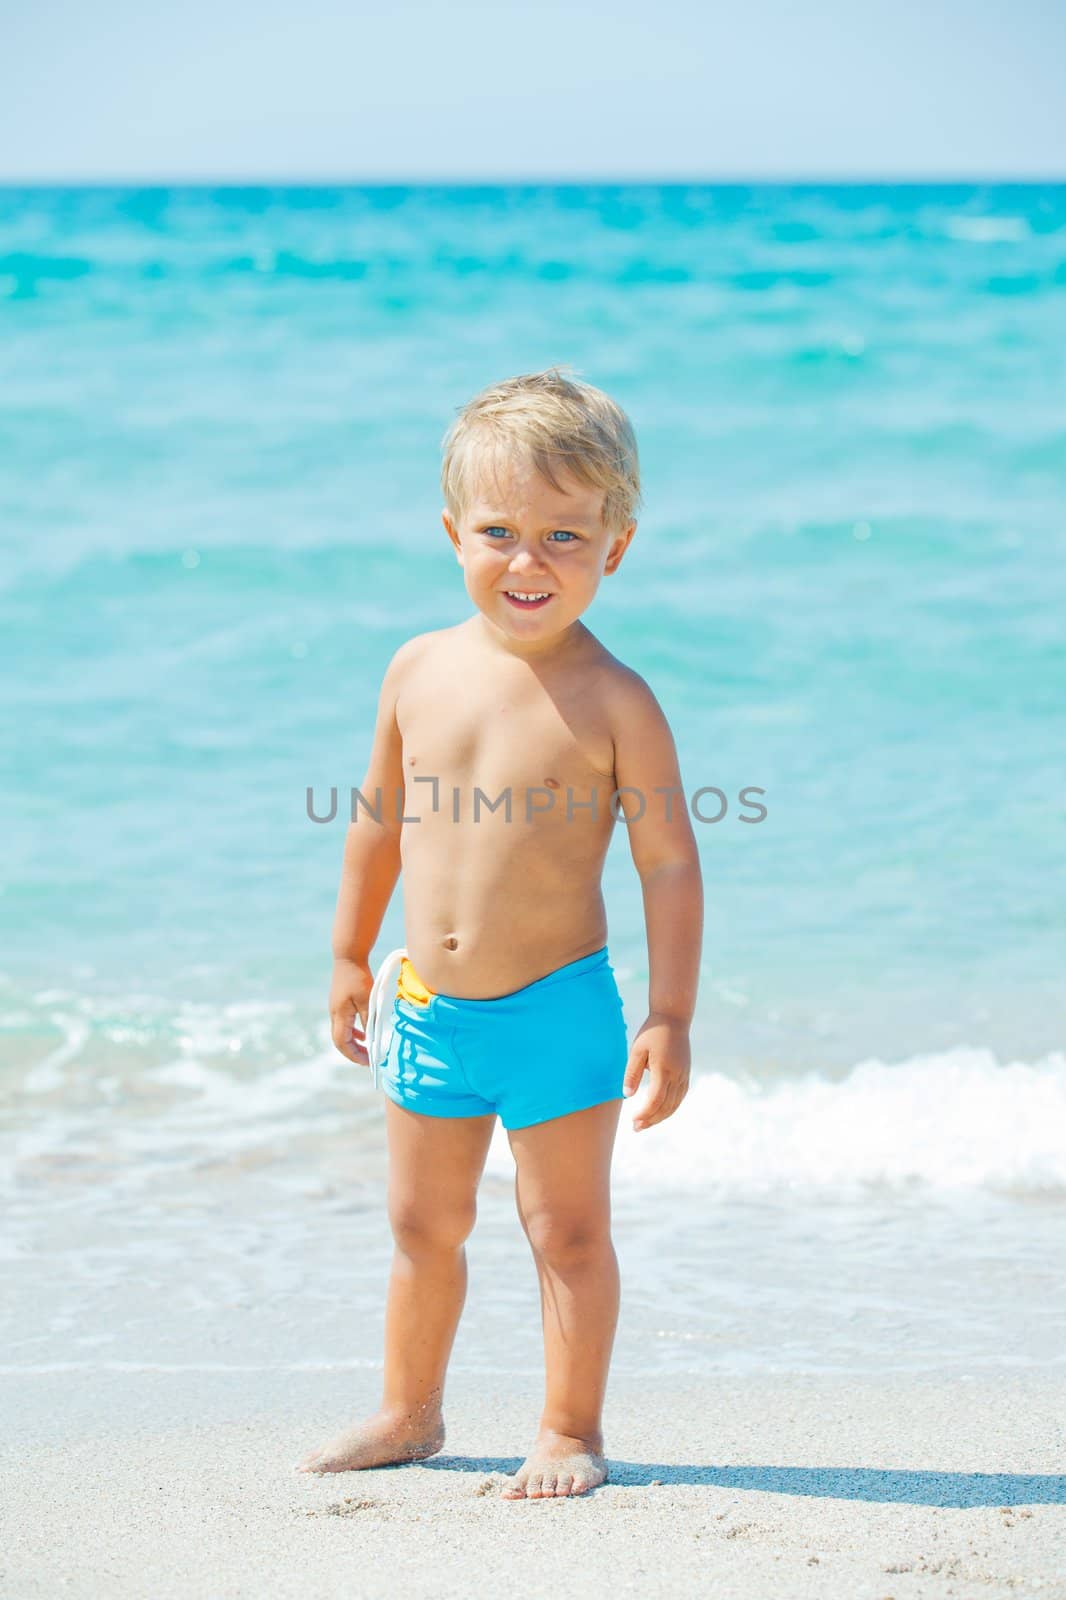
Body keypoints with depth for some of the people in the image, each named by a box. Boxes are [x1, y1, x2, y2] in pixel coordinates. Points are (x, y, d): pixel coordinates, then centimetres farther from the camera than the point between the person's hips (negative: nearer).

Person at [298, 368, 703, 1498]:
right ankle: (409, 1412, 34)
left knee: (568, 1230, 5)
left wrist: (669, 1020, -15)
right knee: (423, 1225, 18)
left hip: (558, 1010, -5)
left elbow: (669, 864, -12)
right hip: (429, 1009, 5)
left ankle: (570, 1430, 19)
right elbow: (379, 817, 13)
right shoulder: (421, 670, 0)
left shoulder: (613, 702, -14)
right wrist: (350, 956, 18)